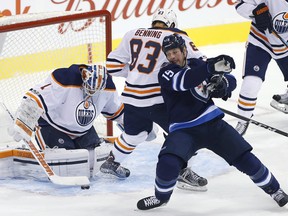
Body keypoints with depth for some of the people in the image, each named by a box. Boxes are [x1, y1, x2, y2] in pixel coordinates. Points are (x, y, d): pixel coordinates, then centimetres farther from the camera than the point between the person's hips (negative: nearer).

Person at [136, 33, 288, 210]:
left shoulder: (197, 64, 6)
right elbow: (183, 81, -30)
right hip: (183, 130, -3)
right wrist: (211, 67, -44)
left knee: (244, 159, -4)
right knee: (167, 164, -26)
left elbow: (232, 80, 9)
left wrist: (223, 82, -16)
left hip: (212, 123, 3)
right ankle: (162, 196, 3)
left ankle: (273, 188, 18)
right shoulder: (166, 73, -7)